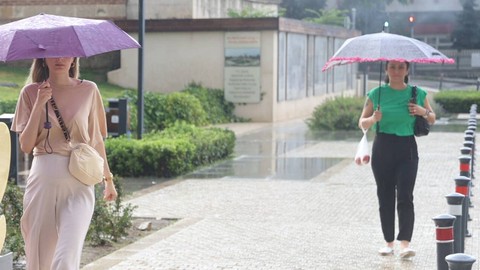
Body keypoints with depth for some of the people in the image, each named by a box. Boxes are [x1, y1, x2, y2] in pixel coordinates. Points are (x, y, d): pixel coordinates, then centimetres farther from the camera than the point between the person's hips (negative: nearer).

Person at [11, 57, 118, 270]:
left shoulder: (89, 90, 6)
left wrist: (108, 178, 17)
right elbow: (26, 146, 0)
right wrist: (39, 105, -7)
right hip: (43, 179, 1)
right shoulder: (31, 92, 5)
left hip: (78, 182, -1)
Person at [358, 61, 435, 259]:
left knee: (405, 197, -12)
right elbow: (362, 123, 6)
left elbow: (432, 120, 16)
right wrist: (373, 119, -16)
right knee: (385, 198, 4)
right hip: (382, 148, 1)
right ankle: (389, 241, 13)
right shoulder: (376, 94, 3)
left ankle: (405, 242, -14)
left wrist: (424, 112, -6)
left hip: (407, 148, -1)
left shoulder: (418, 93, 5)